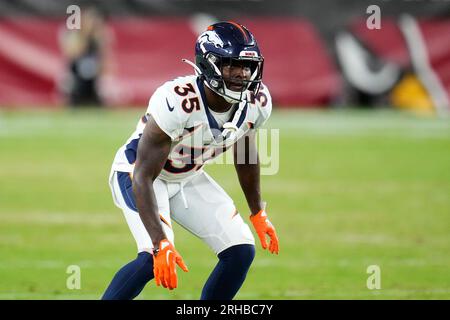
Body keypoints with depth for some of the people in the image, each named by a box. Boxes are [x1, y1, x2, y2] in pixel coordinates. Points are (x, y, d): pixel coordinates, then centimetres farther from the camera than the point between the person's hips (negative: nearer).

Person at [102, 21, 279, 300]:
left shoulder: (257, 102, -17)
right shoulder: (176, 102, -37)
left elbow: (245, 153, 7)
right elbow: (143, 177, -35)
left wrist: (258, 213, 16)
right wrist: (161, 243, -43)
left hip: (189, 178, 7)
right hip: (137, 173, -7)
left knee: (241, 253, -5)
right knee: (155, 258, -27)